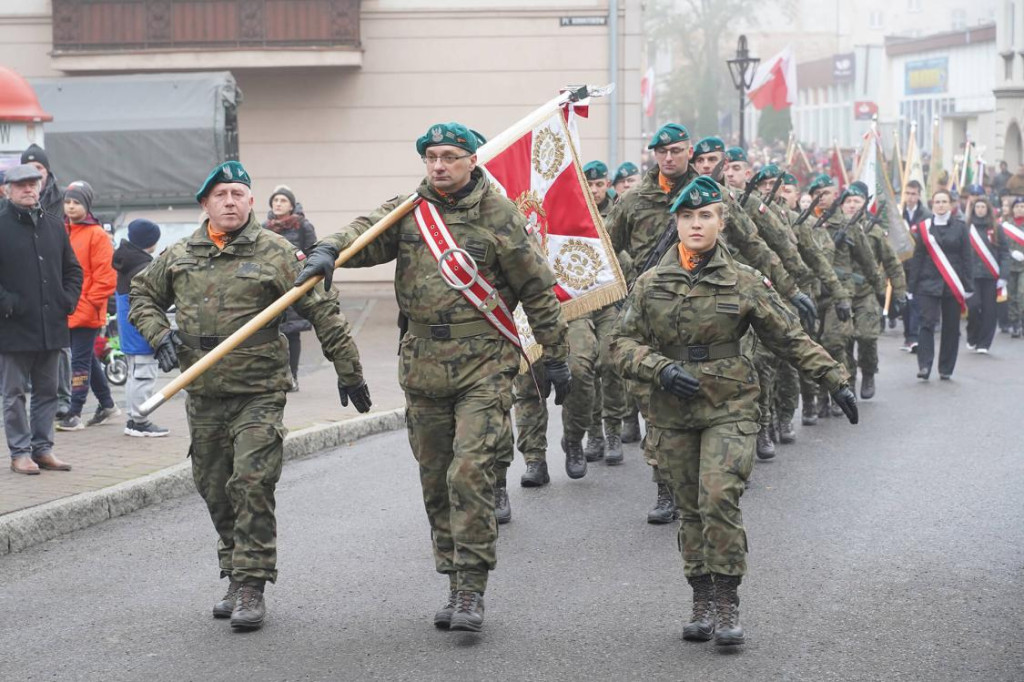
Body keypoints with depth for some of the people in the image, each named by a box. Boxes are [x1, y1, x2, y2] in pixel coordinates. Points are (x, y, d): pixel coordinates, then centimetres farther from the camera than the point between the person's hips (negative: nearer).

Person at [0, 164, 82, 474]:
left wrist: (68, 300, 5)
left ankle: (42, 448, 19)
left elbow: (73, 268, 19)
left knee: (47, 391, 11)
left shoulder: (53, 225, 12)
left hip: (51, 326, 5)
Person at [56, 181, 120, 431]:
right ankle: (107, 405, 29)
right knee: (87, 359, 16)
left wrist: (90, 303, -13)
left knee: (80, 361, -6)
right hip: (67, 312, 7)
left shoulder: (96, 235, -8)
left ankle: (75, 413, -3)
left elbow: (106, 276, -11)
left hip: (87, 313, -7)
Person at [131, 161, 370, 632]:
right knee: (215, 491, 10)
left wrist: (349, 372, -4)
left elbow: (322, 312, -3)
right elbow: (141, 293, 24)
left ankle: (251, 587, -7)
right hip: (202, 397, 5)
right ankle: (235, 579, 23)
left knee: (252, 486, -13)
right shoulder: (179, 256, 9)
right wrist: (158, 334, 4)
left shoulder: (275, 253, -4)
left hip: (258, 395, -5)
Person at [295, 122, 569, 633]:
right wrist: (328, 250, -31)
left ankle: (472, 591, -8)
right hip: (422, 366, 5)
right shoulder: (407, 211, 7)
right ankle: (457, 584, 21)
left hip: (484, 366, -5)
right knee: (435, 483, 10)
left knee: (470, 473, -14)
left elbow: (538, 289, 2)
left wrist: (555, 358, 4)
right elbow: (365, 232, -9)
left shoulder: (499, 216, -3)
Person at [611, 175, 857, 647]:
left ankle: (727, 602, -10)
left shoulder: (744, 282, 0)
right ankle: (702, 602, 16)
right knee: (691, 510, 6)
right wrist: (662, 369, -14)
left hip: (729, 409, -2)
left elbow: (790, 337, 5)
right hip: (673, 414, 2)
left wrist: (835, 379, 1)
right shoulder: (651, 284, 4)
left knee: (719, 499, -17)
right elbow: (624, 343, 4)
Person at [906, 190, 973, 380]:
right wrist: (912, 284, 0)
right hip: (929, 284, -1)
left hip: (953, 285, 1)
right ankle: (924, 366, -17)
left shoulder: (960, 227, 4)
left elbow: (966, 257, 3)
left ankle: (946, 369, 14)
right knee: (927, 323, -12)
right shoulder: (924, 227, 5)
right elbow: (917, 257, 5)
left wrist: (967, 286, -2)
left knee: (951, 327, 5)